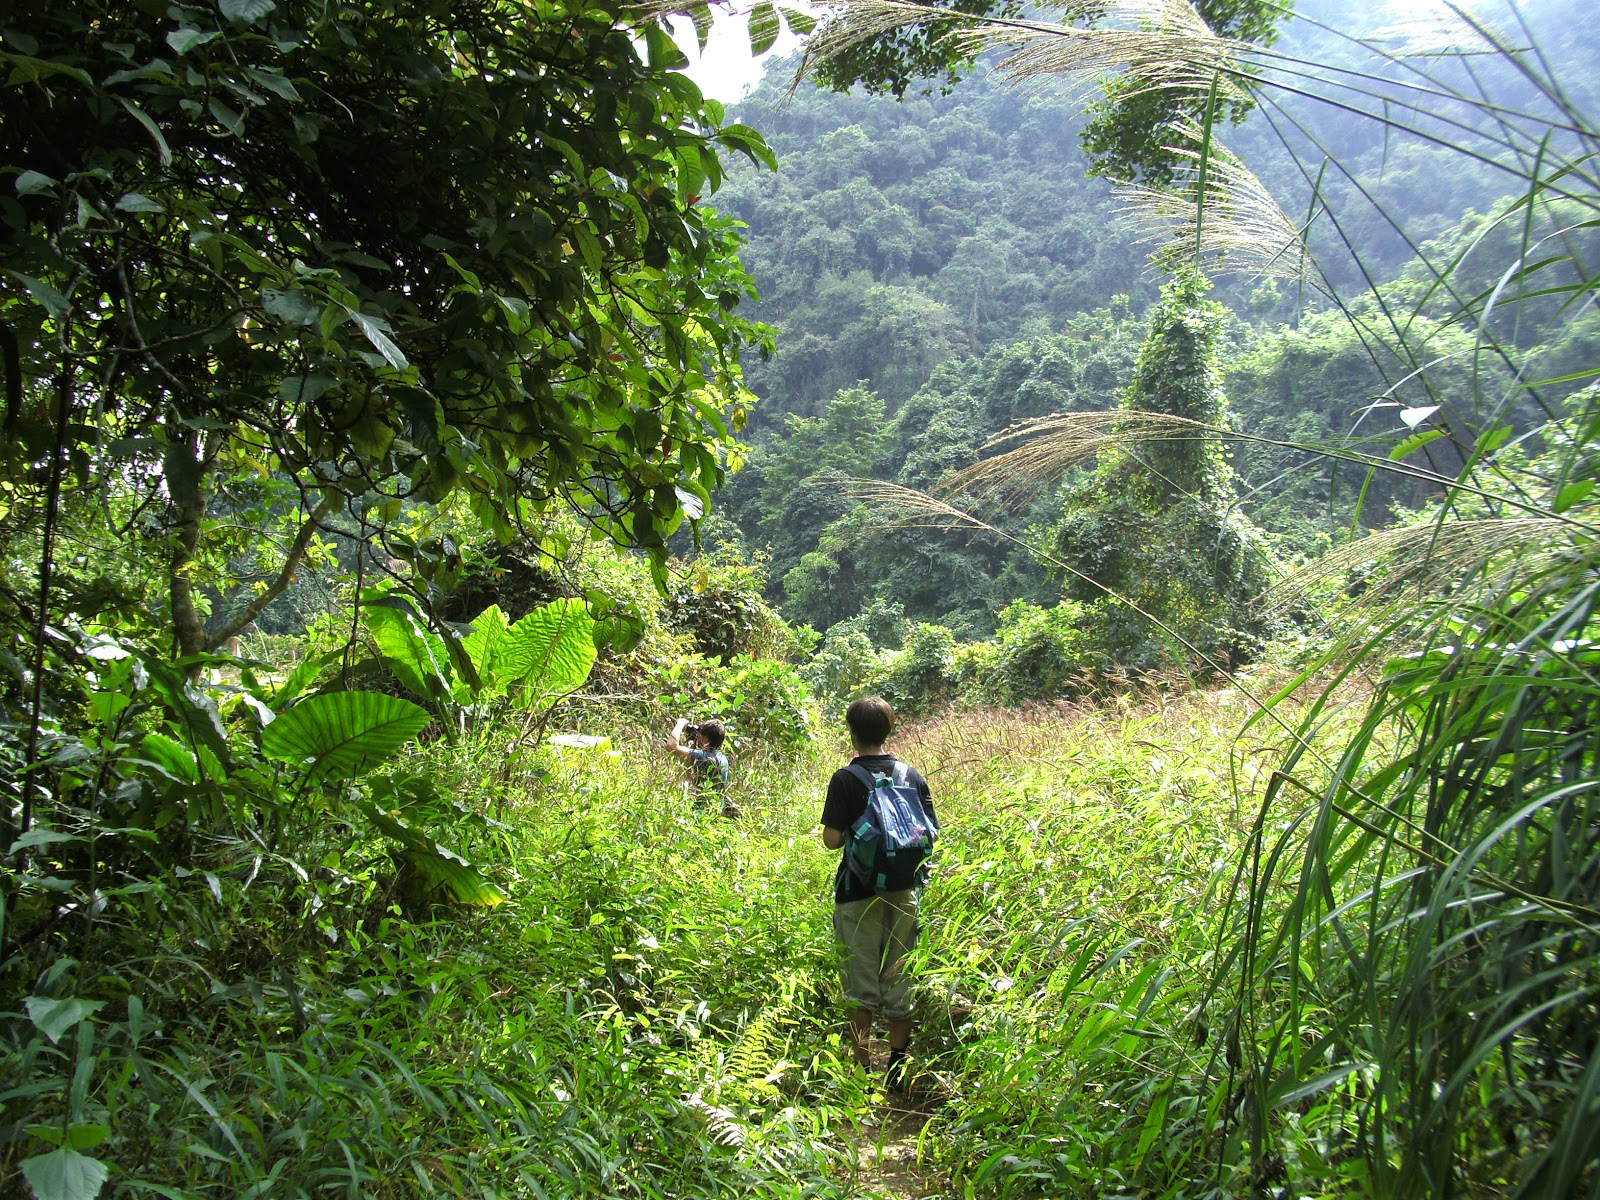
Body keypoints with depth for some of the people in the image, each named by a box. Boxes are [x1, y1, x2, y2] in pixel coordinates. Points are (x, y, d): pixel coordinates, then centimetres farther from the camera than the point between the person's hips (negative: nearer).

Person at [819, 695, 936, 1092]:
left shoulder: (845, 779, -11)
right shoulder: (912, 776, 0)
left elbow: (832, 839, -16)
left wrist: (852, 834, 5)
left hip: (858, 893, -4)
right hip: (904, 892, 4)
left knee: (861, 985, 6)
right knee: (899, 981, 13)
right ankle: (897, 1070, 20)